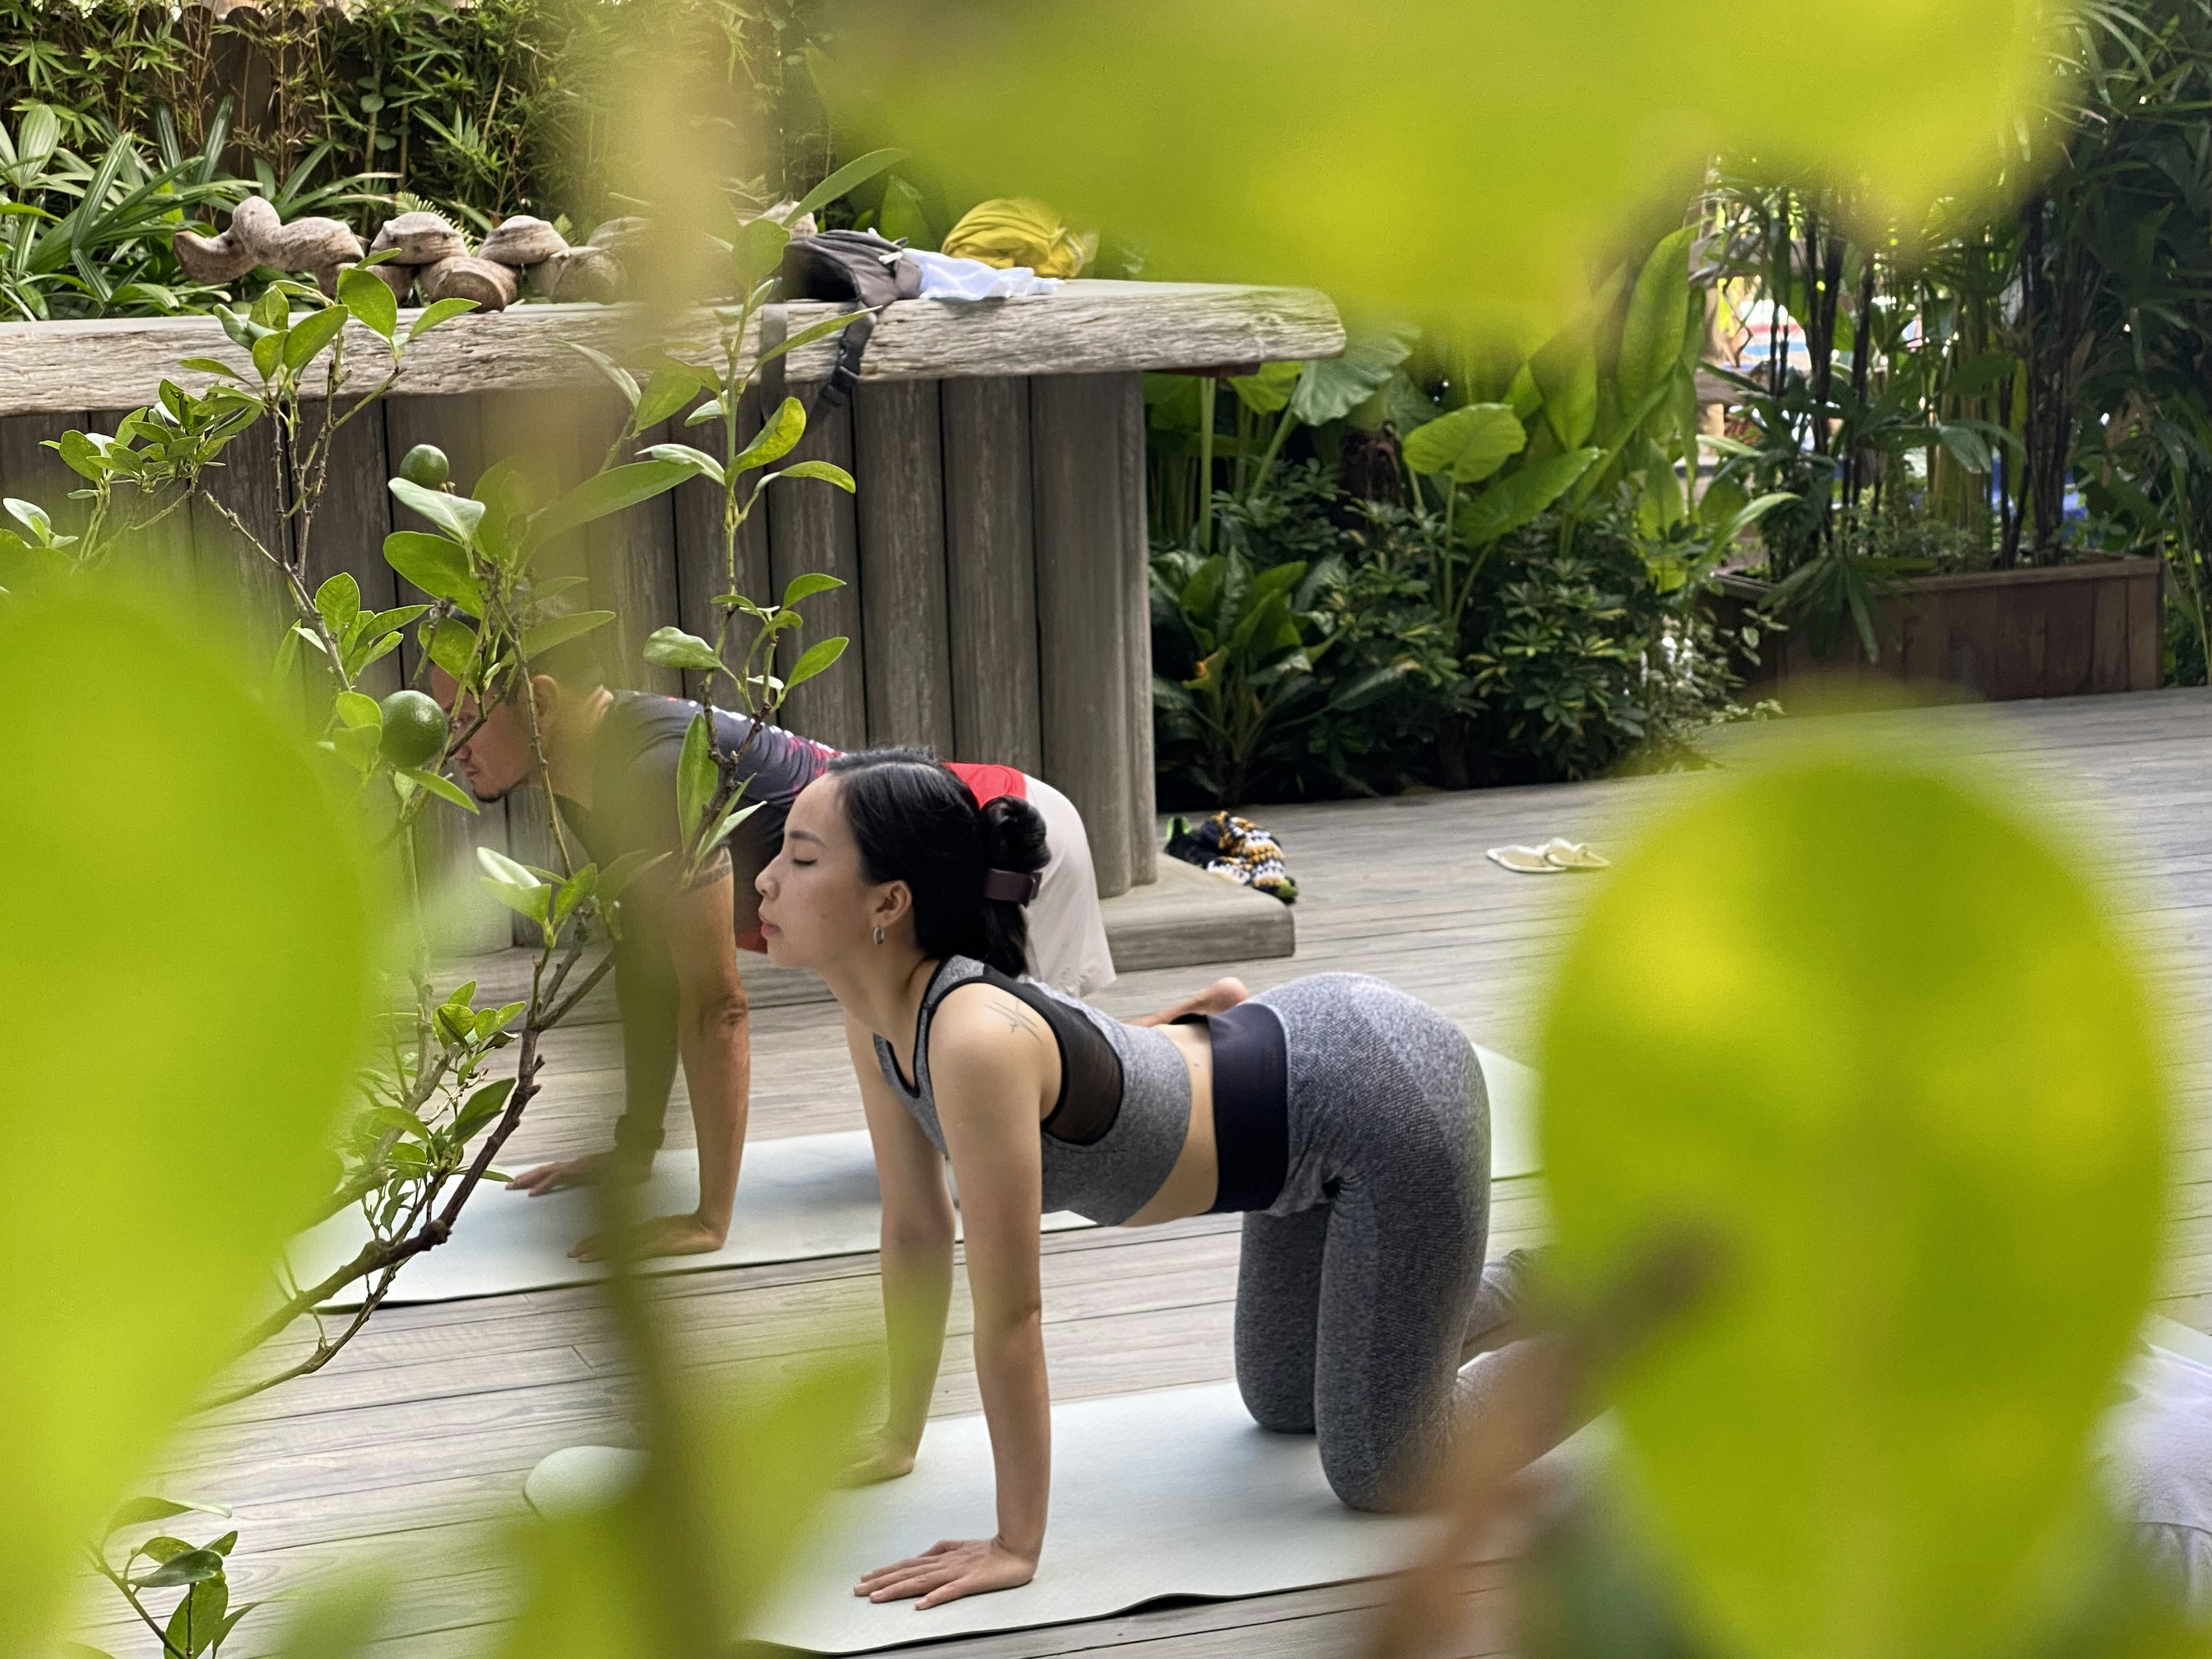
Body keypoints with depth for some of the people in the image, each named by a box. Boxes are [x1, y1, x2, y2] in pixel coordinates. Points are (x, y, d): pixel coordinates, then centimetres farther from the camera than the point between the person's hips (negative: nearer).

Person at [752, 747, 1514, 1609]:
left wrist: (1015, 1547, -22)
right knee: (1283, 1406, 27)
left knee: (1376, 1479, -1)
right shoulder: (877, 1018, -9)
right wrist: (899, 1437, 10)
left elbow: (1010, 1315, -29)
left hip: (1387, 1100, -9)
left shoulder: (976, 1041, -35)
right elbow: (916, 1229, 4)